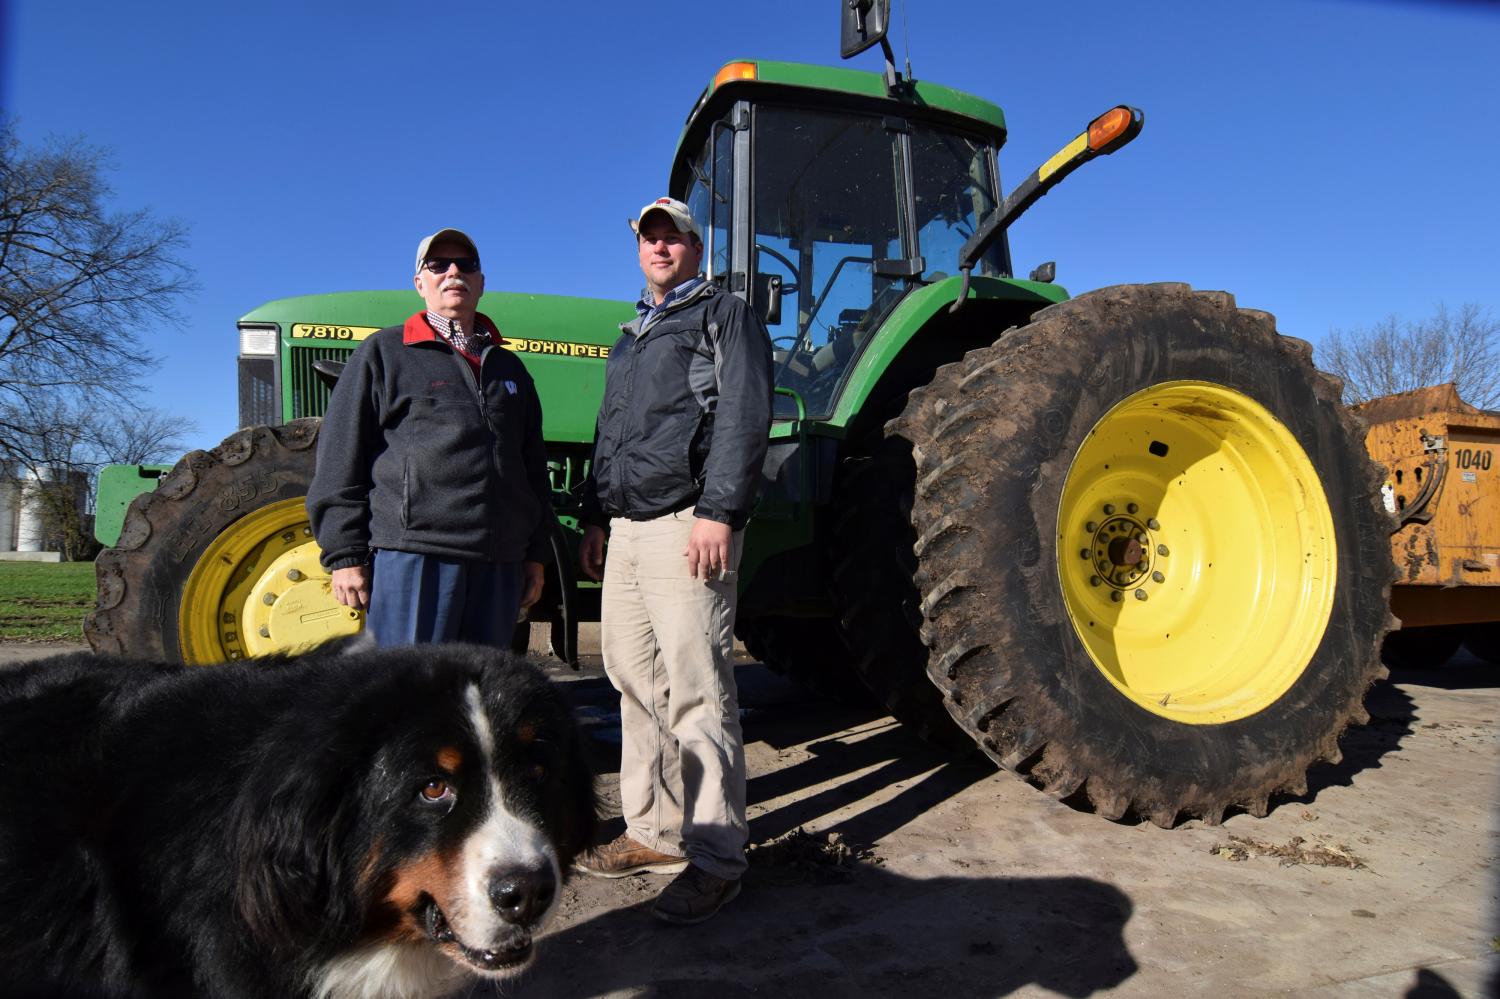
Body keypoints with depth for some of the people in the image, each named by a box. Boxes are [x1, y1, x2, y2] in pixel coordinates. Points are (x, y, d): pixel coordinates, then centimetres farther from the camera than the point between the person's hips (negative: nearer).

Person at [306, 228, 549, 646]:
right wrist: (344, 555, -5)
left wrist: (535, 554, 17)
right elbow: (340, 460, 2)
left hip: (499, 564, 5)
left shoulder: (508, 367, 23)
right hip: (411, 555, -4)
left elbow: (534, 468, 24)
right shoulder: (383, 352, 9)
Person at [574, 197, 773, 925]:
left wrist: (718, 512, -19)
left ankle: (715, 858, 1)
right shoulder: (633, 334, 27)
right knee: (636, 682, 11)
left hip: (686, 527, -8)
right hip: (628, 530, 9)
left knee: (696, 693, -8)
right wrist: (595, 518, 20)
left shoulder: (724, 315, 3)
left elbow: (744, 418, -10)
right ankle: (654, 834, 23)